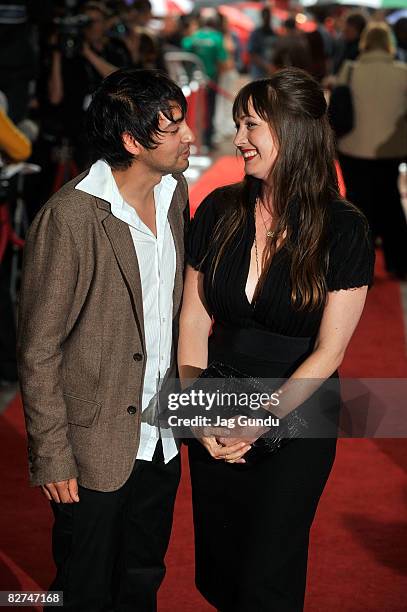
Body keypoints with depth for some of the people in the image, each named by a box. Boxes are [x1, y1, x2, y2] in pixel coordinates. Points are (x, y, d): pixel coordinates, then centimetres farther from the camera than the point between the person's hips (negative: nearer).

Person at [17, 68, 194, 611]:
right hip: (96, 449, -6)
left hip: (161, 438, 7)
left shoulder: (174, 191, 0)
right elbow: (38, 352, -17)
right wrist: (51, 457, -14)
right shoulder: (69, 218, -23)